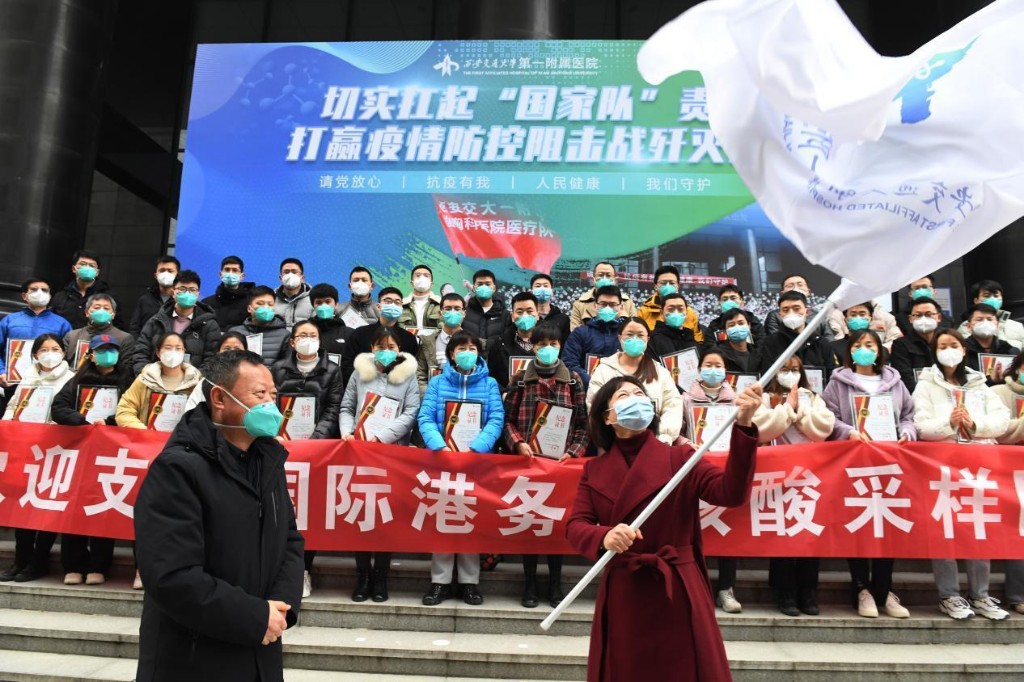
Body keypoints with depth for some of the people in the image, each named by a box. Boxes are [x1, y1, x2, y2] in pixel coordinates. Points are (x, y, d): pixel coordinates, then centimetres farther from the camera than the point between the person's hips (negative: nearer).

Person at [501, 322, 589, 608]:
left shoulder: (573, 381, 5)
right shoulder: (520, 379, 5)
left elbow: (583, 423, 5)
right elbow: (508, 419, 5)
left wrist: (573, 451, -8)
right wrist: (518, 443, -10)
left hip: (561, 461, 0)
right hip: (527, 459, 0)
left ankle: (555, 584, 19)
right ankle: (529, 584, 17)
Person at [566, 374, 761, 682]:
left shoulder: (680, 457, -1)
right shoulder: (594, 469, 4)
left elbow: (730, 492, -14)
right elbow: (575, 526, -3)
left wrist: (743, 426, -26)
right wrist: (605, 537, -27)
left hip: (677, 592, -1)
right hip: (621, 595, 1)